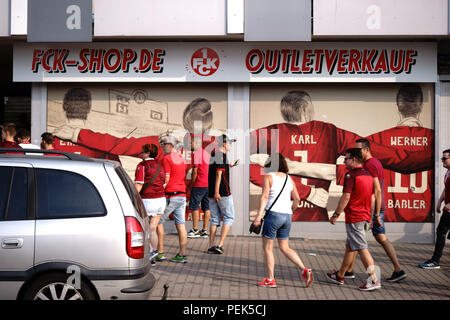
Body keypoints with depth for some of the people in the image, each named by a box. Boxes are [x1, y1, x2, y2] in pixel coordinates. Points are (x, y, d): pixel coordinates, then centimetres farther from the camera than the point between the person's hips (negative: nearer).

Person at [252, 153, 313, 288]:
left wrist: (258, 216, -18)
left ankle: (270, 280, 8)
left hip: (273, 214, -6)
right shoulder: (289, 178, 12)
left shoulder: (268, 177, -5)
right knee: (285, 248, 17)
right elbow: (297, 198, 13)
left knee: (267, 248, 6)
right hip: (287, 216, 6)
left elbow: (264, 197, -15)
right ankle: (305, 270, 4)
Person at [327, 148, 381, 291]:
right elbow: (377, 193, 15)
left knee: (362, 248, -8)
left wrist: (336, 214, -10)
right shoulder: (369, 175, 12)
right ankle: (339, 276, 29)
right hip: (365, 217, 9)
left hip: (354, 217, -9)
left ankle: (374, 279, -10)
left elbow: (346, 197, -18)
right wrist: (376, 215, 21)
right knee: (350, 248, 17)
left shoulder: (351, 175, -13)